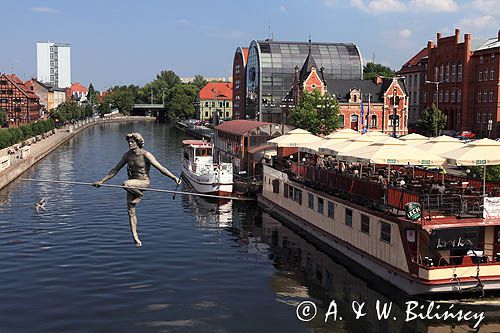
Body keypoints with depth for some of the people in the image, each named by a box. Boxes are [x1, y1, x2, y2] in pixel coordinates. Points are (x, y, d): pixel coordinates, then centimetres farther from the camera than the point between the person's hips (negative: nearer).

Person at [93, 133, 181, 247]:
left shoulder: (145, 154, -13)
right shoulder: (127, 155, 4)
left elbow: (160, 168, -15)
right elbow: (115, 170, 11)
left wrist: (174, 177, -25)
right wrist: (101, 181, 9)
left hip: (143, 182, -6)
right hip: (132, 184, 6)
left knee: (126, 184, -35)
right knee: (130, 211, 1)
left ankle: (140, 195, -4)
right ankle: (135, 238, 10)